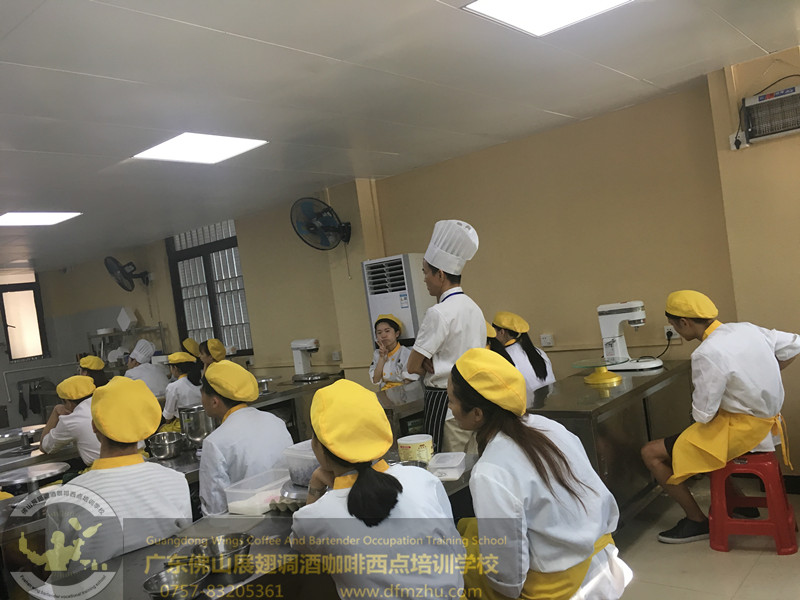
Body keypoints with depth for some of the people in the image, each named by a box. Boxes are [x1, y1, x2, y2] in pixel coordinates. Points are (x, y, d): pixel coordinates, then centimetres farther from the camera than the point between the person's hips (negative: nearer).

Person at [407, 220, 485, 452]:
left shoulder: (439, 313, -17)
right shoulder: (474, 308, 9)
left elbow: (413, 366, -13)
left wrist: (429, 368, 7)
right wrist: (432, 365, 2)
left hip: (443, 399, -9)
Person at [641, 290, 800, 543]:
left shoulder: (707, 355, -26)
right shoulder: (746, 329, -2)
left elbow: (703, 414, -22)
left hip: (741, 428, -9)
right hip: (765, 418, 9)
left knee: (651, 454, -3)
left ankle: (697, 521, 10)